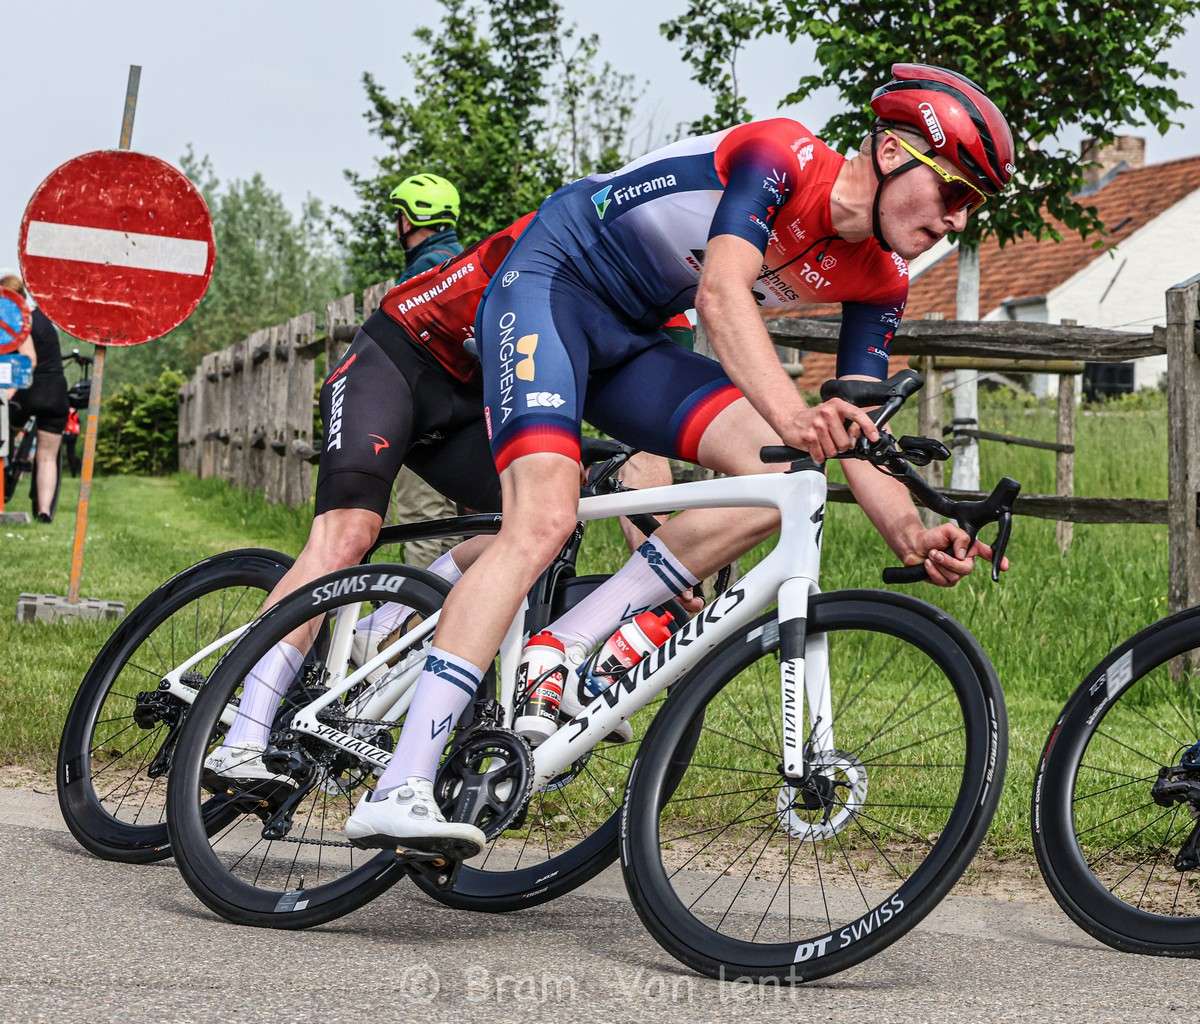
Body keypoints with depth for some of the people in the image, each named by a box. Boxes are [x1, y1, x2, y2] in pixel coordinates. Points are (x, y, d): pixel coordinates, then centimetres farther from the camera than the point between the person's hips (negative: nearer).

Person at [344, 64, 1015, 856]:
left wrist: (913, 535, -26)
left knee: (785, 472, -14)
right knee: (546, 517, -27)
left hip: (628, 341, 8)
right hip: (550, 280, -7)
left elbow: (856, 436, -7)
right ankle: (398, 791, -31)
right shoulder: (783, 155, -21)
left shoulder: (879, 281, -1)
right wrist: (793, 416, -52)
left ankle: (557, 655, -11)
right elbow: (721, 292, -36)